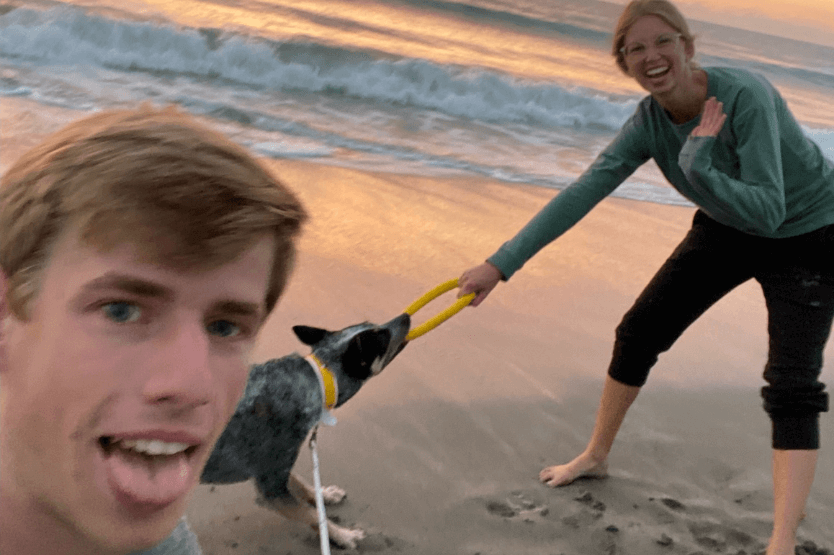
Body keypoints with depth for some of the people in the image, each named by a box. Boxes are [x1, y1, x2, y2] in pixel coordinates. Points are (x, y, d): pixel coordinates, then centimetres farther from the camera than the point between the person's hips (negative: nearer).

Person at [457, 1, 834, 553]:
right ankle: (596, 456, 29)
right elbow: (580, 195, -20)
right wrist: (501, 264, -24)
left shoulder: (745, 95, -34)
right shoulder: (649, 122, -17)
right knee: (639, 331, 8)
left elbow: (767, 212, -36)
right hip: (727, 229, 6)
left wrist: (697, 168, -49)